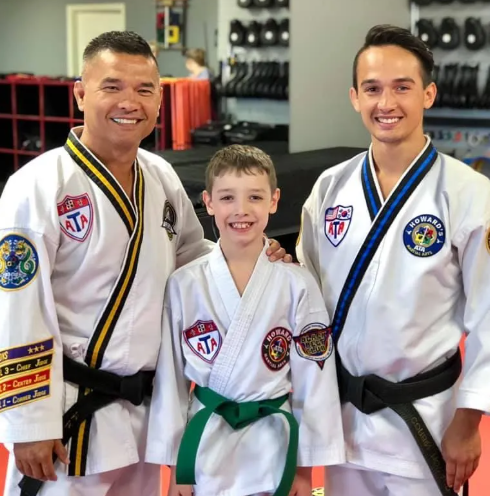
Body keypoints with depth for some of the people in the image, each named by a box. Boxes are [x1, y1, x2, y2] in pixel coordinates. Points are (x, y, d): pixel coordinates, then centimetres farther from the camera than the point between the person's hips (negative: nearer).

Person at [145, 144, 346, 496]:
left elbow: (314, 381, -2)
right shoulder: (184, 285, -6)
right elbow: (170, 376, 0)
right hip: (205, 445, 1)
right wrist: (175, 467, 2)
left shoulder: (298, 285, -7)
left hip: (273, 446, 0)